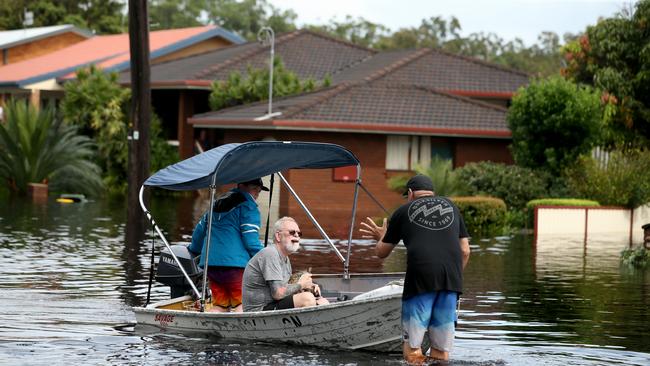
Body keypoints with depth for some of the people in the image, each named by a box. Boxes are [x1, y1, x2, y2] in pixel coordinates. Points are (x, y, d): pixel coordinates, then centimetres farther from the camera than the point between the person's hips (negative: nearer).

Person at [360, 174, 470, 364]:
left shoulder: (403, 211, 14)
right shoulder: (451, 207, 22)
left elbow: (381, 252, 21)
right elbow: (465, 251, 16)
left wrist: (381, 237, 42)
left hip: (421, 274, -3)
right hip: (451, 276, 3)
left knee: (412, 349, 0)